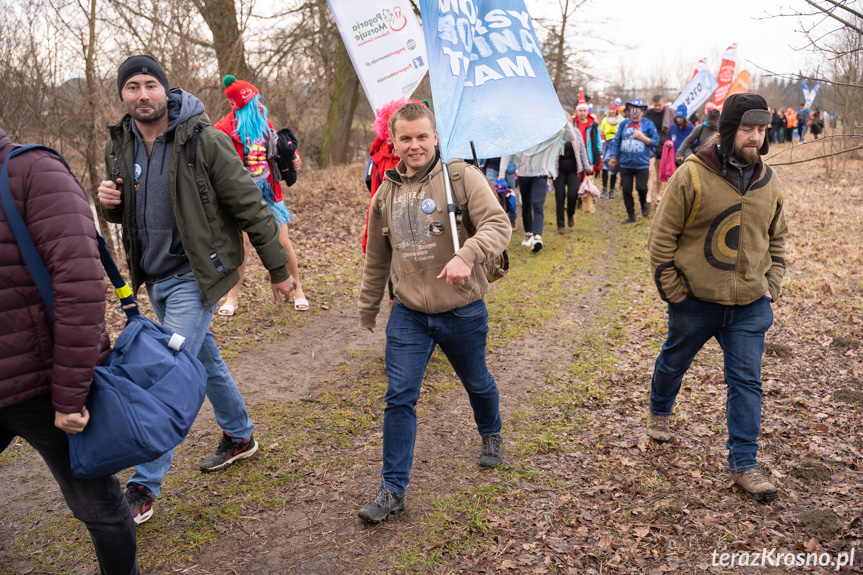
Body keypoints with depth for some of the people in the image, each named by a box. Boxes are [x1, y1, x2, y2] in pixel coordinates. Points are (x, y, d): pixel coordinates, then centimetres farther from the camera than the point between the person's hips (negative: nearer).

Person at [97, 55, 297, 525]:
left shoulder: (204, 140, -16)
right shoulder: (119, 147, 3)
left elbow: (250, 206, -13)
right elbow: (124, 212, 18)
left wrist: (278, 269, -9)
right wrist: (108, 202, -8)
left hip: (194, 275, -7)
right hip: (154, 277, 7)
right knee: (204, 359, 19)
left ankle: (144, 486, 3)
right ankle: (239, 437, 39)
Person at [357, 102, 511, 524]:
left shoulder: (463, 178, -9)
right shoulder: (386, 195, 5)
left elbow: (498, 225, -20)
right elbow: (376, 259, 16)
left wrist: (466, 255, -39)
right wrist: (367, 307, 24)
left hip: (463, 313, -2)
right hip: (408, 315, 3)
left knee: (477, 383, 20)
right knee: (399, 397, -3)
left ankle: (491, 435, 52)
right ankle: (393, 489, 9)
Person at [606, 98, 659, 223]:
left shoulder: (648, 124, 1)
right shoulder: (624, 124, 7)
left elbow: (656, 141, -1)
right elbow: (616, 141, 9)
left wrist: (643, 138, -14)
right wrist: (613, 157, 5)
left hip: (642, 164, -2)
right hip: (625, 164, 3)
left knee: (641, 188, -9)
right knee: (626, 190, 3)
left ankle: (644, 204, 26)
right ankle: (631, 215, 17)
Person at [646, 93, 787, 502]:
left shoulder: (769, 184, 4)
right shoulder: (692, 175, -12)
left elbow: (777, 240, 17)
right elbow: (662, 236, -9)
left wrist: (772, 286, 6)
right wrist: (671, 290, -10)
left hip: (750, 307, 3)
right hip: (695, 302, -3)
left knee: (746, 381, 2)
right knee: (674, 362, 18)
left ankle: (744, 464, 12)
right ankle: (659, 411, 48)